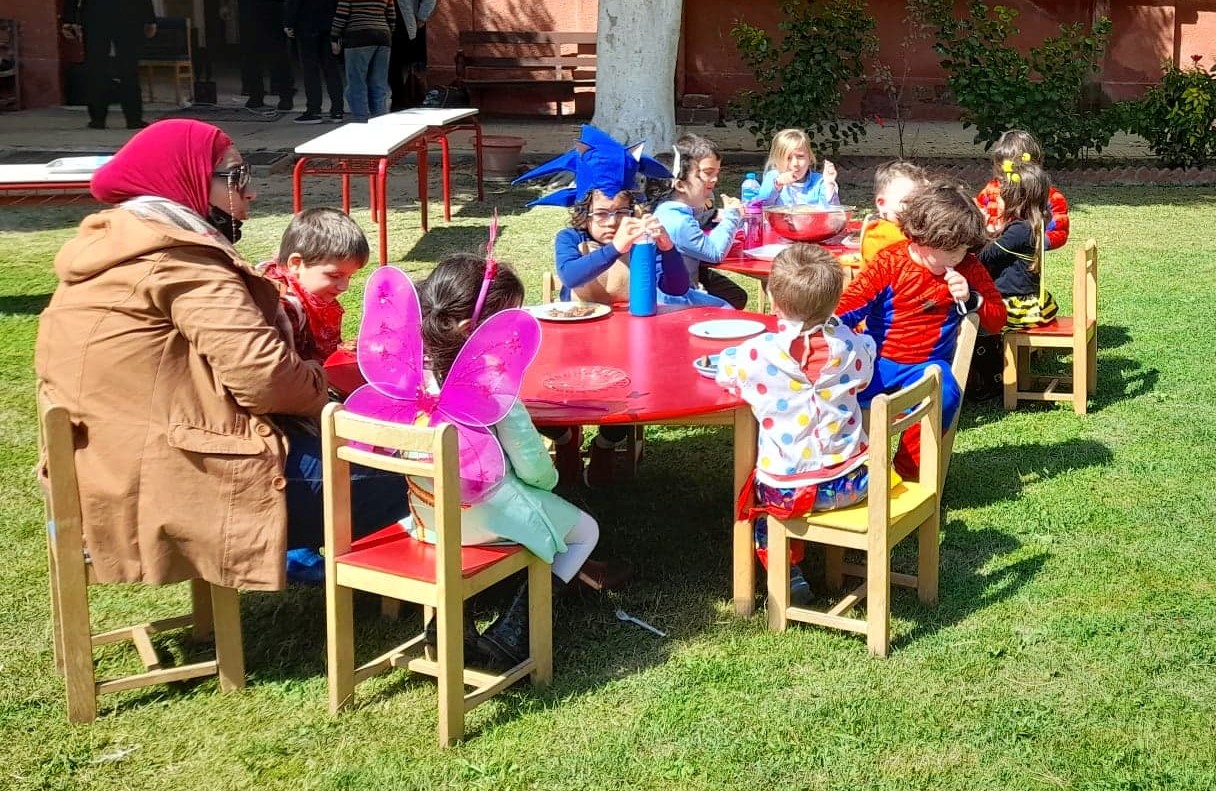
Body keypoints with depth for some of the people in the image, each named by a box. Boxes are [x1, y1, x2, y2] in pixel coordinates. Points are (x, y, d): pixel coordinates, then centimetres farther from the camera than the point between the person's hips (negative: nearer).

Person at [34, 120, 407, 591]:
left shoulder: (106, 250, 15)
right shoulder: (183, 262, -15)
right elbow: (263, 376, -21)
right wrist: (320, 390, -2)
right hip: (176, 488, -10)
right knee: (387, 482, -8)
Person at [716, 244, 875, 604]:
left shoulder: (758, 353, -17)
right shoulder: (850, 345, -8)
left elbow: (723, 367, 4)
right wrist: (831, 322, 28)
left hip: (789, 490, -3)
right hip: (852, 482, 3)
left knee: (756, 497, 29)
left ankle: (787, 572, 16)